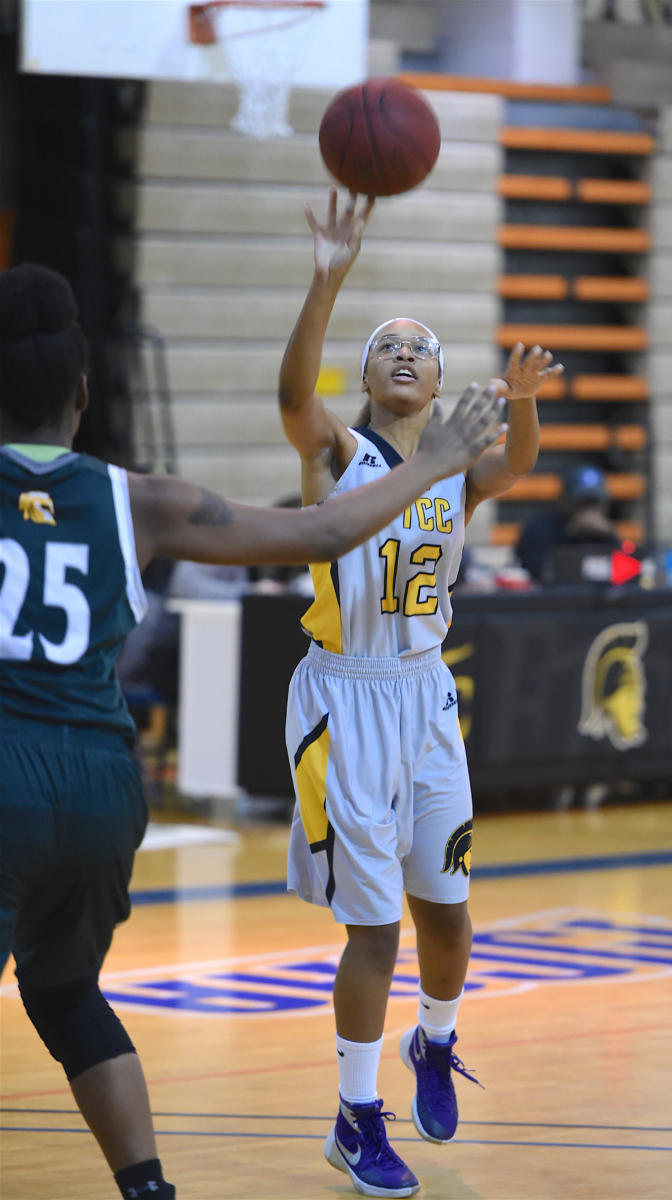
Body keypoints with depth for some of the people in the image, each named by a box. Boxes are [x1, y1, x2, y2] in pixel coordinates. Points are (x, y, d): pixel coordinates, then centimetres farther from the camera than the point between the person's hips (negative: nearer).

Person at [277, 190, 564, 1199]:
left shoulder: (459, 468, 3)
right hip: (345, 698, -4)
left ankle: (433, 1046, 41)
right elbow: (293, 393, -29)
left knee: (445, 907, 11)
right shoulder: (337, 450, -7)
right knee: (374, 923, -4)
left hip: (426, 696, 4)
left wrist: (519, 400, -43)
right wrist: (329, 279, -43)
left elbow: (519, 464, -20)